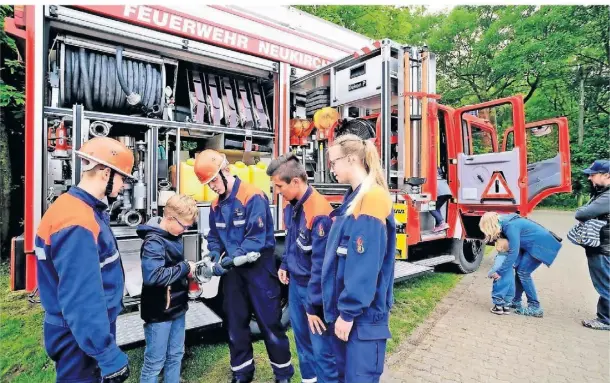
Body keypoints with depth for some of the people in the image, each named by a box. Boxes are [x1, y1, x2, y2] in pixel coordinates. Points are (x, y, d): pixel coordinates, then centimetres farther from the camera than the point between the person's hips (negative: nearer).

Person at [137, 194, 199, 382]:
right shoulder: (153, 241, -22)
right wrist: (185, 267, -25)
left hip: (177, 307, 8)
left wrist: (187, 272, -2)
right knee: (154, 362, 10)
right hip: (159, 311, -8)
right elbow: (152, 276, -35)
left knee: (175, 356, 21)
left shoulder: (173, 235, 3)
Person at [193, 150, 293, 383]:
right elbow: (214, 237, 13)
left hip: (258, 269, -6)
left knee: (270, 323, 5)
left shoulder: (253, 197, -17)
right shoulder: (216, 206, 6)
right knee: (235, 324, 16)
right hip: (233, 271, 7)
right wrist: (216, 258, -6)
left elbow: (257, 238, -21)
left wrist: (232, 259, -25)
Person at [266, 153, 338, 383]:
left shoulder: (319, 213, -27)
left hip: (314, 288, -8)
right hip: (295, 283, 8)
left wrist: (313, 305, -19)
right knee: (301, 338, 23)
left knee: (322, 348, 4)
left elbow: (320, 264, -24)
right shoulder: (291, 207, 0)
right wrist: (285, 265, 7)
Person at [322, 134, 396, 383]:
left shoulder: (372, 199, -20)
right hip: (345, 307, 9)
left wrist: (349, 311, -16)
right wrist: (341, 308, 16)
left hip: (362, 313, -9)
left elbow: (366, 265, -22)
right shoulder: (353, 198, 10)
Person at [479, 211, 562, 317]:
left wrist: (500, 272, -23)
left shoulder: (510, 226, -27)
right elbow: (509, 246, 4)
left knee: (523, 272, -10)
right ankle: (516, 301, 19)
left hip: (541, 244, -9)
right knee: (519, 269, 8)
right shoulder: (504, 223, 0)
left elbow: (513, 252, -27)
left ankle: (535, 307, -2)